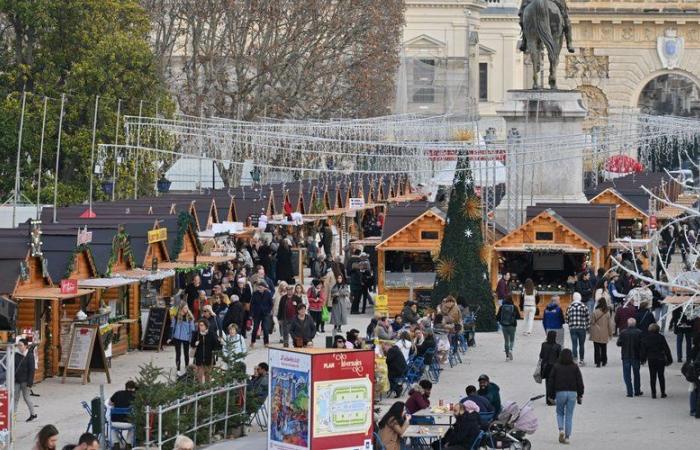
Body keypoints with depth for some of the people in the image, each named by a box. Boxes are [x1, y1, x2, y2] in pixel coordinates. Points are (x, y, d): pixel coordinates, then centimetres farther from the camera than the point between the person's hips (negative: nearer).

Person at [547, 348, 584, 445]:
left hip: (560, 392, -1)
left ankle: (561, 430, -7)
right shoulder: (575, 367, 1)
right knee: (569, 415, 6)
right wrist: (580, 395, 11)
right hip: (572, 393, 1)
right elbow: (580, 382, 3)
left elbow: (551, 381, 1)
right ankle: (567, 436, 3)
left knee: (560, 412, 17)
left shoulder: (556, 367, -1)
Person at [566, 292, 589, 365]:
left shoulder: (570, 307, 2)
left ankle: (574, 359, -12)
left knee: (574, 344, 1)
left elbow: (567, 319, 5)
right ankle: (581, 360, 16)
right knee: (581, 345, 10)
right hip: (582, 328, -1)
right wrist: (586, 326, 15)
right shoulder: (583, 306, -4)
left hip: (572, 328, 1)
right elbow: (588, 318, -2)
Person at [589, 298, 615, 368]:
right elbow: (610, 324, 1)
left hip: (596, 335, -3)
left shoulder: (595, 312, -12)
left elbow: (592, 323, -6)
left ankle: (598, 362, -3)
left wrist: (591, 333, 5)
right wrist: (610, 333, 12)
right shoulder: (607, 313, -6)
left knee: (597, 348, 2)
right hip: (604, 335, 3)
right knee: (604, 348, 17)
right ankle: (604, 361, 22)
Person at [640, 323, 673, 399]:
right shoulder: (661, 337, -8)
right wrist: (669, 359, 2)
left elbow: (642, 350, 2)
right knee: (661, 376, 10)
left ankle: (653, 393, 4)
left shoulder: (645, 338, -3)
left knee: (652, 376, 7)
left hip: (651, 359, 1)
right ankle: (663, 393, 11)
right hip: (660, 359, -1)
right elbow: (666, 349, -5)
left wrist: (643, 359, 11)